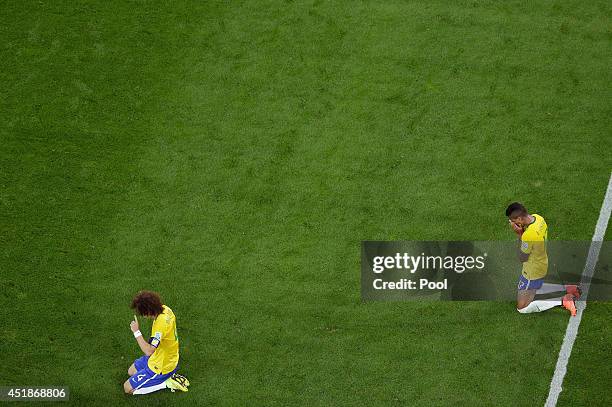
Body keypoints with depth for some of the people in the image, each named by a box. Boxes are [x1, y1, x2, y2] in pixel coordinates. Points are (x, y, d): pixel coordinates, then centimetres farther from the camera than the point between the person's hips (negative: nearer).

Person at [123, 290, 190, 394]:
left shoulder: (161, 324, -37)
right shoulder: (165, 309, -10)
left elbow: (149, 351, -40)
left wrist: (136, 332, -36)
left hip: (161, 367, -9)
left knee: (128, 388, -1)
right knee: (131, 371, 26)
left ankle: (166, 383, -1)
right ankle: (168, 377, 14)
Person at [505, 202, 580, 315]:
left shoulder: (528, 235, -37)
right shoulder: (537, 217, -11)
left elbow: (522, 258, -21)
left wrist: (519, 234, -26)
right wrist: (522, 231, -13)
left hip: (533, 272, -9)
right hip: (542, 264, 9)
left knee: (522, 308, 1)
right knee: (532, 289, 34)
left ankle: (562, 301, -3)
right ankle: (566, 289, 26)